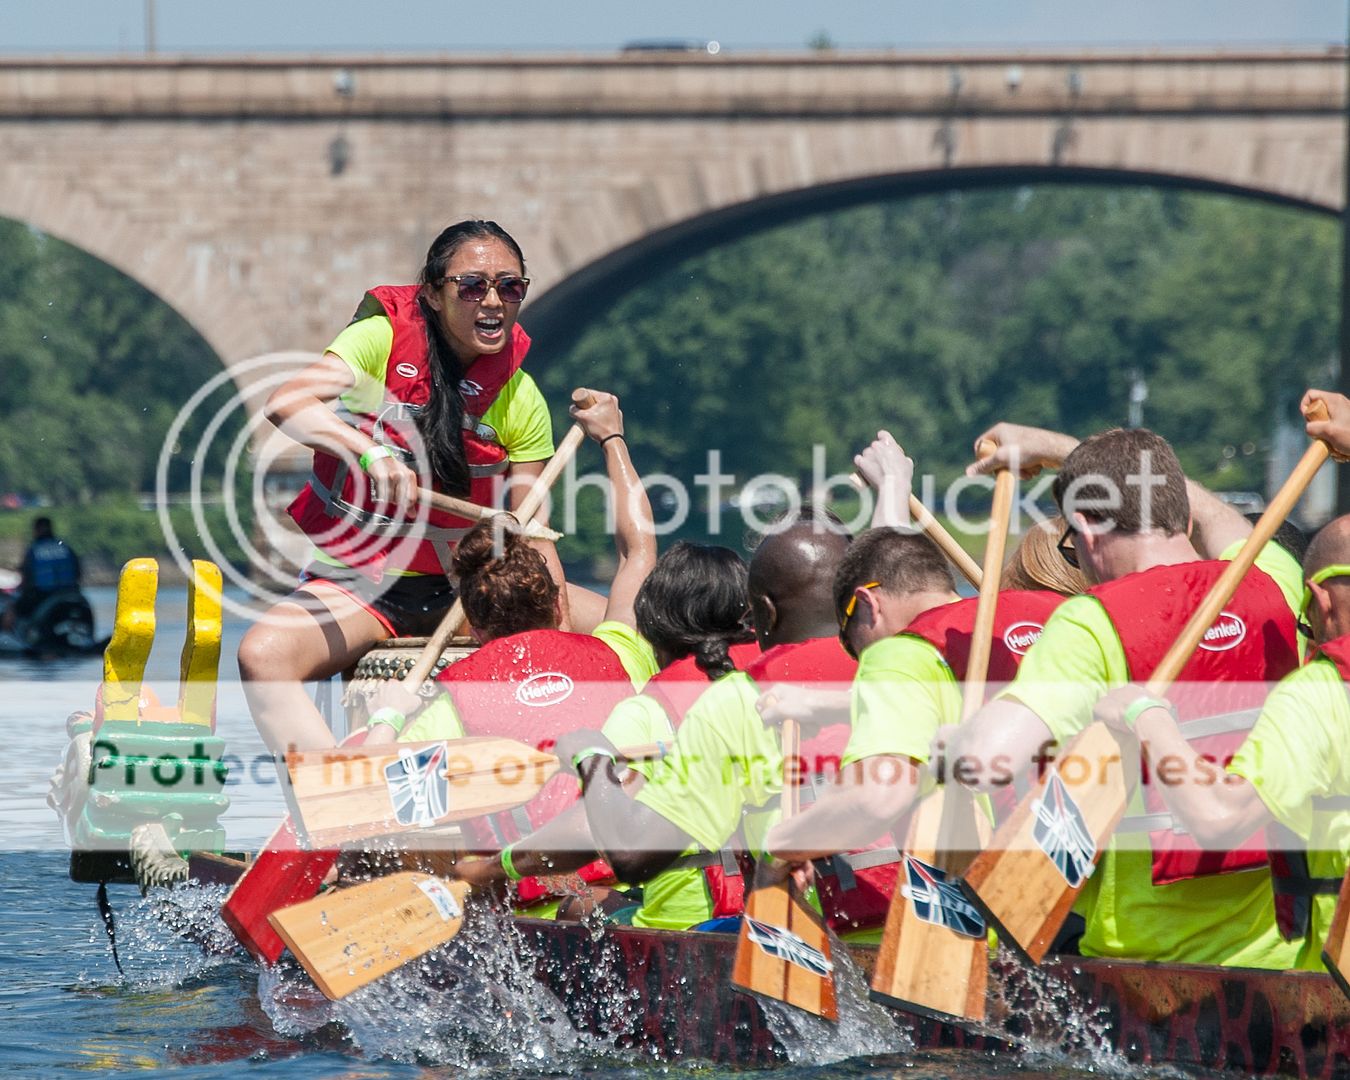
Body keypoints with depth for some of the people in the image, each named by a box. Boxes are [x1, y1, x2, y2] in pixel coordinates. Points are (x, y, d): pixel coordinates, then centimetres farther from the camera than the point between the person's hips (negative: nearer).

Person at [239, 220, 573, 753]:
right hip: (355, 584, -3)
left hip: (464, 590, 4)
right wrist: (369, 452, -42)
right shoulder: (383, 337, -8)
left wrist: (561, 629, -17)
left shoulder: (521, 400, -1)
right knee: (263, 654, -33)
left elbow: (532, 538, -1)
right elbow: (289, 401, -25)